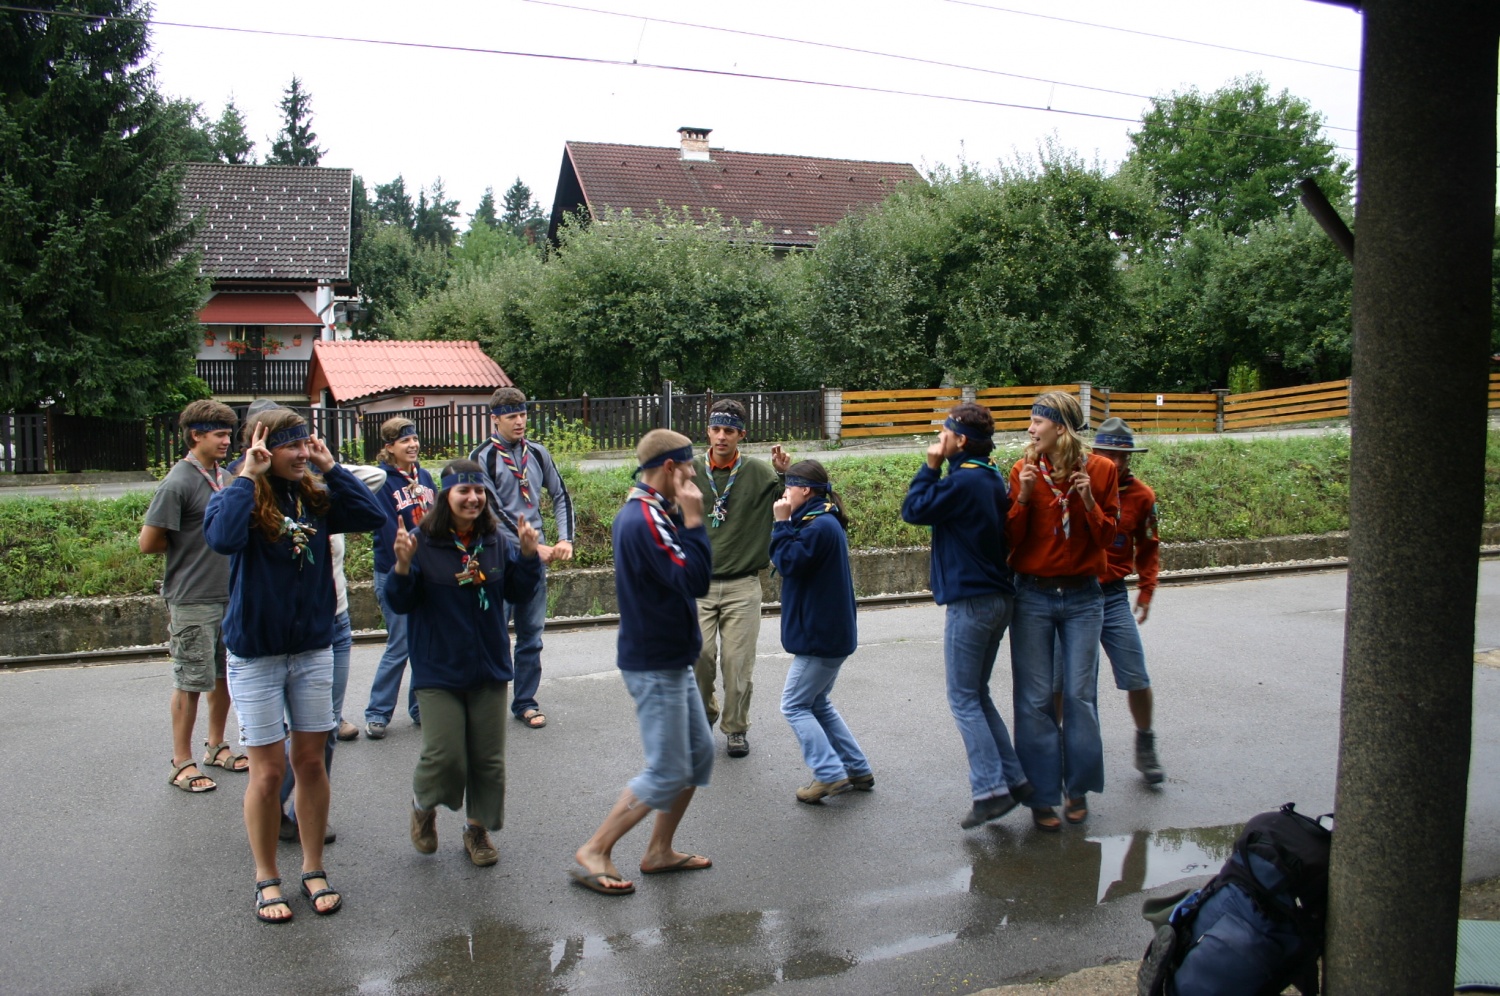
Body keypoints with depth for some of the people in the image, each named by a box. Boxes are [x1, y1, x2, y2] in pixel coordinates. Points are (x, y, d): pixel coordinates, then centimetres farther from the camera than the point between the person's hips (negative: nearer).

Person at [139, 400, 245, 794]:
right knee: (191, 683, 1)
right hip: (193, 601, -7)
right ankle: (182, 762, 13)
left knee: (225, 675, 15)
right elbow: (148, 543, -14)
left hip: (230, 595, 7)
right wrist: (187, 546, -1)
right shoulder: (177, 484, -15)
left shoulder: (224, 477, 9)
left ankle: (216, 746, 30)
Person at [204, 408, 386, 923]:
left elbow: (373, 516, -11)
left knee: (311, 760, 11)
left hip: (314, 649, 4)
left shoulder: (316, 497, 1)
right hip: (256, 654, -4)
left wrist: (330, 467, -11)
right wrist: (248, 476, -25)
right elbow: (223, 538, -34)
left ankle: (314, 869, 26)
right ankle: (266, 878, 23)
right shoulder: (239, 498, -12)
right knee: (269, 770, 3)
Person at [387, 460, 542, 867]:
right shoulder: (423, 542, -11)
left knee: (488, 757, 9)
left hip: (489, 667, 4)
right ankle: (423, 805, 27)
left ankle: (478, 827, 29)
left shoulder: (496, 541, 1)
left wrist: (528, 555, -8)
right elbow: (401, 604, -10)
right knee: (445, 756, -6)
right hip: (439, 669, -4)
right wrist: (403, 565, -27)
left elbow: (517, 591, 8)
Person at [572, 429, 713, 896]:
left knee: (699, 753, 16)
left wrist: (682, 518, 2)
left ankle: (659, 851, 26)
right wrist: (693, 519, -22)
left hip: (671, 661, 10)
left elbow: (684, 575, 12)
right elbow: (694, 581, -27)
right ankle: (594, 852, 9)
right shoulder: (648, 519, -22)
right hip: (655, 666, -10)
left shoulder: (639, 512, 11)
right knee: (667, 773, -2)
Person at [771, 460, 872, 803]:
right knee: (817, 704, 19)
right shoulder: (822, 521, 13)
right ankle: (858, 771, 21)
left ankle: (830, 775, -4)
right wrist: (787, 524, 2)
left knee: (795, 706, -2)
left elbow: (789, 562, -22)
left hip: (820, 636, -11)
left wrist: (782, 524, -14)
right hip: (829, 632, 11)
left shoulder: (821, 525, -21)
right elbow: (794, 560, 12)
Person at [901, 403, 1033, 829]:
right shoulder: (992, 478, 10)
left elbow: (913, 510, -11)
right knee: (977, 694, 17)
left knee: (964, 699, -1)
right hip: (997, 598, 9)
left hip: (970, 602, -9)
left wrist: (931, 466, -6)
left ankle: (991, 790, -3)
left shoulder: (963, 481, -19)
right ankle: (1014, 779, 17)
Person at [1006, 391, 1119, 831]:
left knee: (1079, 694, 2)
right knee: (1035, 699, 1)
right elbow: (1010, 538, -3)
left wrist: (1088, 500, -16)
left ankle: (1079, 788, 20)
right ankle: (1042, 795, 11)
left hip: (1082, 598, 0)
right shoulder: (1024, 470, -2)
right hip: (1032, 597, 0)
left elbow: (1107, 536, 0)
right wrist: (1023, 497, -17)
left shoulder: (1100, 470, -2)